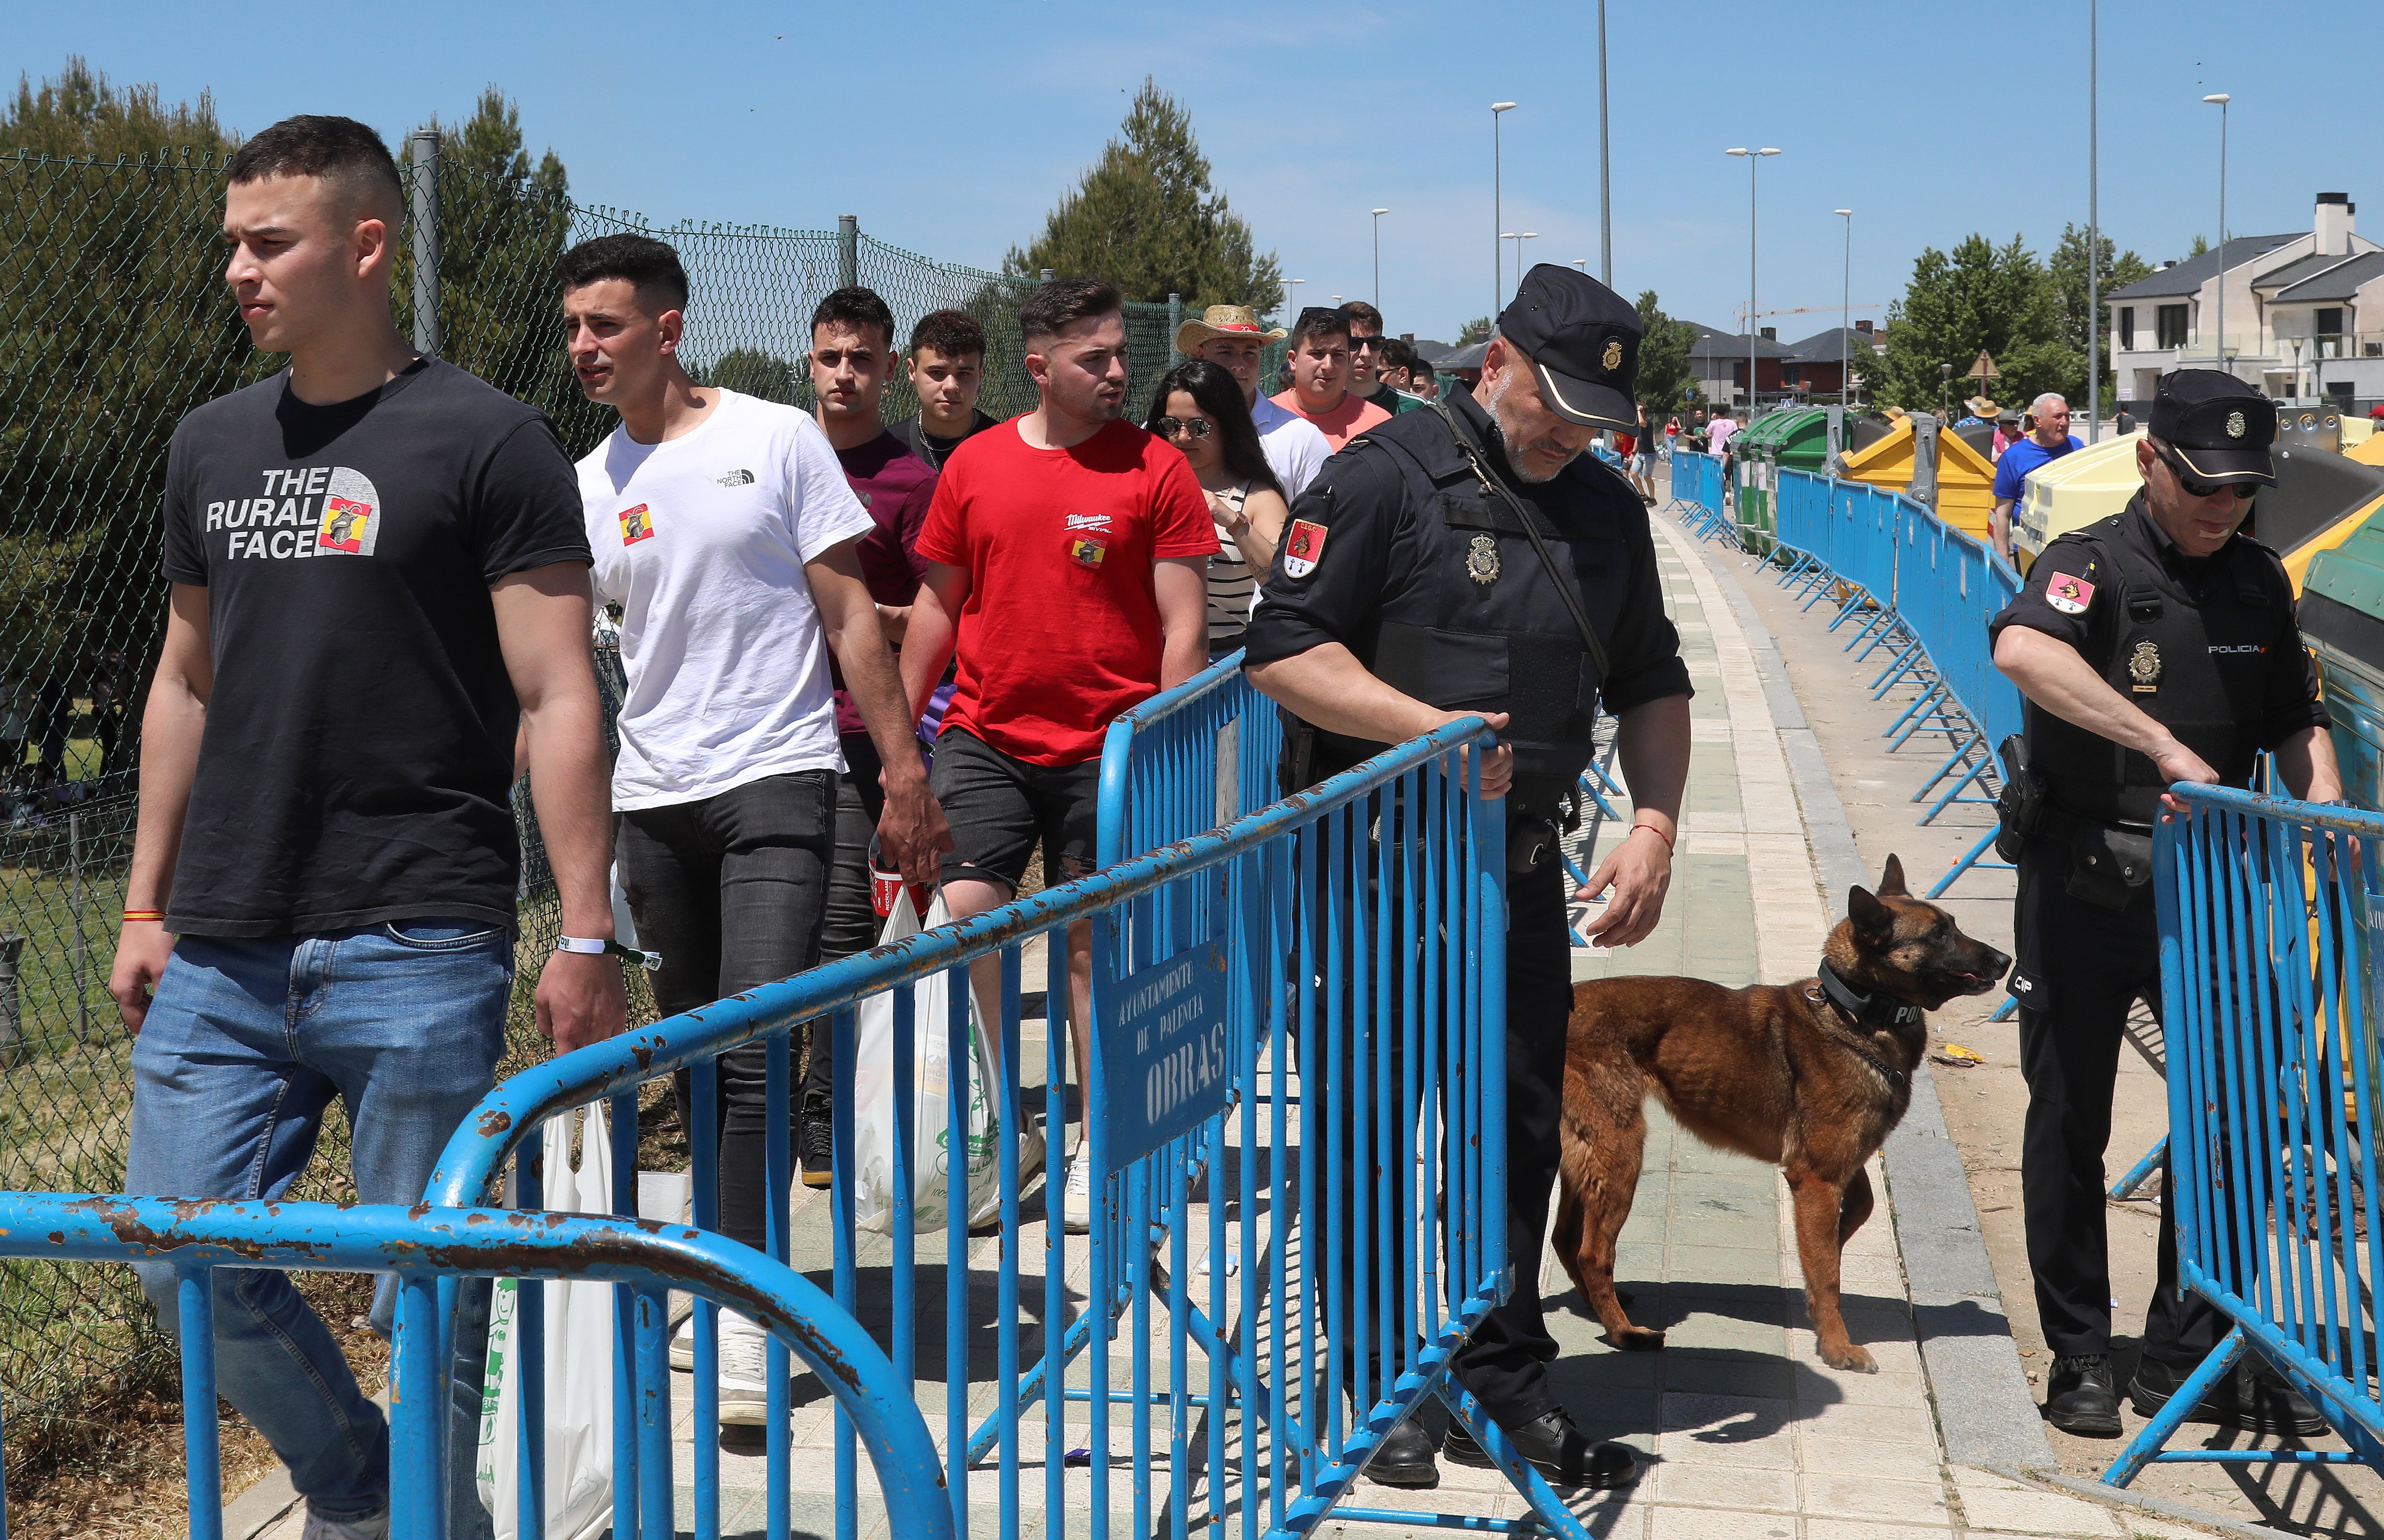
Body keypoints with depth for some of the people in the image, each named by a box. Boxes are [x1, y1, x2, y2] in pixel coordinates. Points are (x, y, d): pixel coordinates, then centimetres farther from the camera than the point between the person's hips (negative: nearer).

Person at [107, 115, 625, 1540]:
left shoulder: (487, 442, -4)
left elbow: (559, 699, -7)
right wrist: (148, 905, 17)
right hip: (222, 951, 6)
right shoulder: (214, 446, 14)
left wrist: (588, 938, -11)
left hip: (414, 951, -6)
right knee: (188, 1265, 7)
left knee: (427, 1293, 1)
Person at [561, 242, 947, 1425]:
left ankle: (746, 1314, -12)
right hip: (653, 796, 5)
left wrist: (903, 766, -5)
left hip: (776, 779, -4)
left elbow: (849, 613, 0)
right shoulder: (589, 488, 10)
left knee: (758, 1047, -14)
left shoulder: (776, 440, 0)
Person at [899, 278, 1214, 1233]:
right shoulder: (974, 466, 5)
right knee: (964, 915, -12)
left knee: (1091, 941, 5)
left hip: (1106, 746, -2)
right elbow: (937, 605, 13)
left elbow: (1184, 623, -2)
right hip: (985, 738, 2)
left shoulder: (1155, 470, -2)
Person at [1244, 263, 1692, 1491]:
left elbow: (1651, 686, 18)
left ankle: (1503, 1383, 22)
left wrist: (1655, 823, 2)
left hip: (1520, 865, 6)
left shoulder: (1608, 509, 12)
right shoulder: (1385, 475, -7)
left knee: (1521, 1124, 9)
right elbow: (1283, 651, -11)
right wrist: (1425, 726, -21)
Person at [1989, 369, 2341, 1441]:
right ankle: (2080, 1360, 17)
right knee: (2071, 1122, 4)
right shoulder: (2094, 564, -11)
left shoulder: (2259, 583, 8)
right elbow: (2022, 649, -34)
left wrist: (2326, 807, -6)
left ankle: (2189, 1355, 16)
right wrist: (2164, 744, -40)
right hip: (2086, 883, -5)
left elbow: (2296, 722, 15)